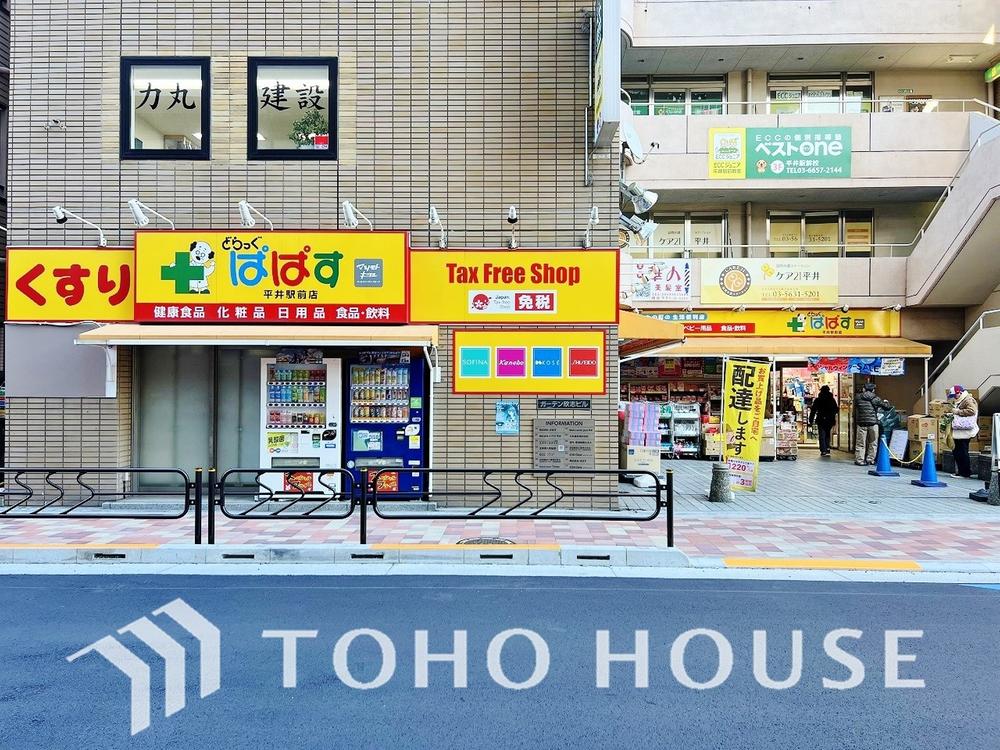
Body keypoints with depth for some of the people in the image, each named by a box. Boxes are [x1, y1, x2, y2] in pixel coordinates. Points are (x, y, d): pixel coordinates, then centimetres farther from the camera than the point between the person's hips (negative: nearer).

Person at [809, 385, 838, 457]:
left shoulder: (817, 400, -6)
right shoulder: (832, 400, 2)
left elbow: (813, 410, -6)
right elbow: (836, 410, 9)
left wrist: (811, 420, 0)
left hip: (821, 420, -3)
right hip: (830, 420, 3)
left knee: (822, 436, 3)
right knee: (827, 435, 16)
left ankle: (823, 451, -3)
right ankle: (827, 449, 9)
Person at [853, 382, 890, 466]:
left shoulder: (858, 397, 4)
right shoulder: (875, 398, 1)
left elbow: (855, 408, 10)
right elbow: (886, 407, 5)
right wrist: (886, 402, 25)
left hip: (861, 422, 1)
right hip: (873, 422, -1)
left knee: (860, 443, 4)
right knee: (873, 443, 10)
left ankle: (859, 460, 3)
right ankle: (870, 460, 11)